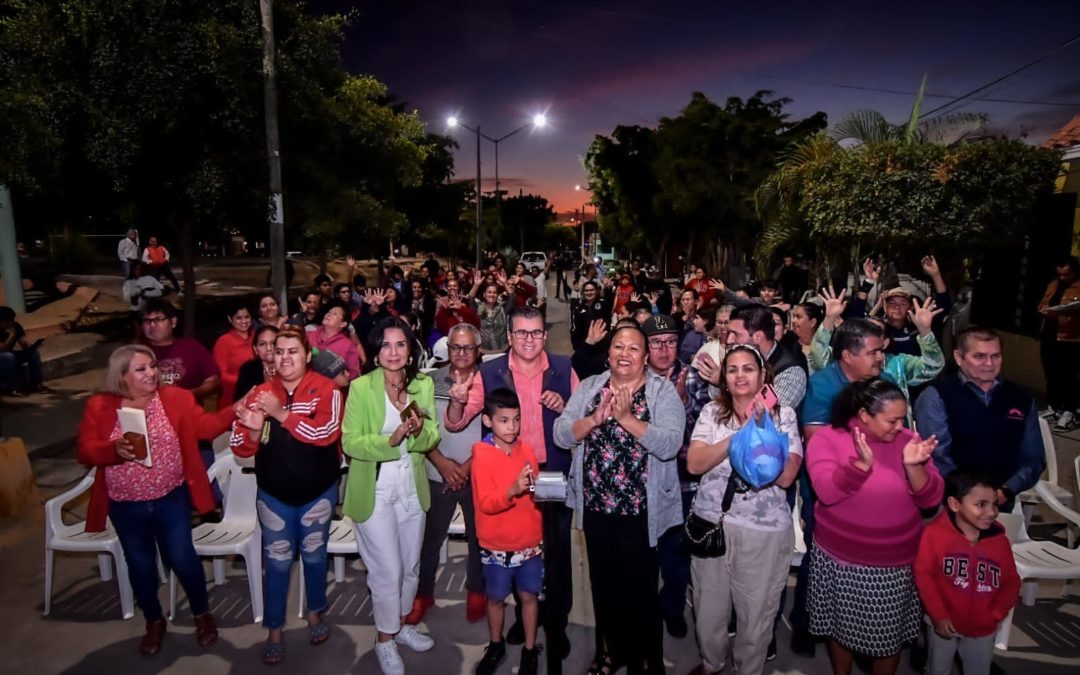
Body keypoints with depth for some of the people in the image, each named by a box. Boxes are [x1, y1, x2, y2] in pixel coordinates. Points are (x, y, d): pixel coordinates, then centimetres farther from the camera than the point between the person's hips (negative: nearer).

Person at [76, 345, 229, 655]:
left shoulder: (175, 398, -5)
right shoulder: (99, 406, -6)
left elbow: (205, 426, -10)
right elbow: (84, 451, -9)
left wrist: (235, 411, -26)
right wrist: (115, 449, -29)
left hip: (171, 498, -1)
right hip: (125, 506, 1)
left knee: (182, 558, 4)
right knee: (140, 565, 15)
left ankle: (202, 614, 28)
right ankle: (154, 622, 38)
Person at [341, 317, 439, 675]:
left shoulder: (423, 384, -3)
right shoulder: (361, 387, -15)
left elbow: (432, 439, -1)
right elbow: (349, 443, -15)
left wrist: (419, 431, -23)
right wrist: (390, 440, -29)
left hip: (412, 487, 4)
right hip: (374, 490, -4)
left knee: (411, 565, 18)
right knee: (388, 570, 3)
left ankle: (401, 623, 42)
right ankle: (385, 639, 27)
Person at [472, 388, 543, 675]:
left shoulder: (527, 451, 0)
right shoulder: (482, 456, -13)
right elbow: (485, 503, -21)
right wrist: (512, 491, -34)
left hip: (530, 541, 3)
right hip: (497, 544, -2)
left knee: (529, 595, 12)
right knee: (496, 597, 15)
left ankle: (530, 650, 31)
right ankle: (496, 646, 38)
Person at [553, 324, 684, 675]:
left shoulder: (663, 390, -8)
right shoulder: (589, 387, 3)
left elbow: (670, 444, -20)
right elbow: (560, 434, -5)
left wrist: (627, 417, -27)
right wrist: (595, 418, -21)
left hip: (641, 510, -3)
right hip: (595, 506, 4)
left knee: (641, 588, 11)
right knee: (604, 584, 20)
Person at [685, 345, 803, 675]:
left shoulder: (783, 415, -4)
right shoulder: (711, 412, -1)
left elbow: (785, 477, -13)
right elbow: (694, 464, -13)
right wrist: (741, 434, -23)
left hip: (765, 529, -1)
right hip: (711, 522, 2)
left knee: (756, 612, 13)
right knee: (708, 606, 16)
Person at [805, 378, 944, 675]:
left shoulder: (908, 440, -4)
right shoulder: (827, 439, -12)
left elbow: (931, 498, -8)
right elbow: (827, 491, -24)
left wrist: (914, 466, -26)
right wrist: (862, 464, -36)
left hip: (897, 562, 2)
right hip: (840, 559, -1)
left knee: (889, 635, 15)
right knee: (841, 628, 18)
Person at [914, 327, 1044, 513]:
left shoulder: (1021, 399, 13)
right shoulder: (936, 396, -4)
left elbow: (1033, 458, 14)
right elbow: (937, 458, -10)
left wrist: (1007, 491, -1)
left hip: (1002, 505, 4)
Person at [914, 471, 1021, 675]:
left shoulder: (1000, 541, -9)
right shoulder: (935, 533, -22)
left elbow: (1012, 582, -1)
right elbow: (923, 575, -17)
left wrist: (995, 614, -10)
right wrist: (938, 615, -16)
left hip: (983, 628, 3)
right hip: (945, 622, -3)